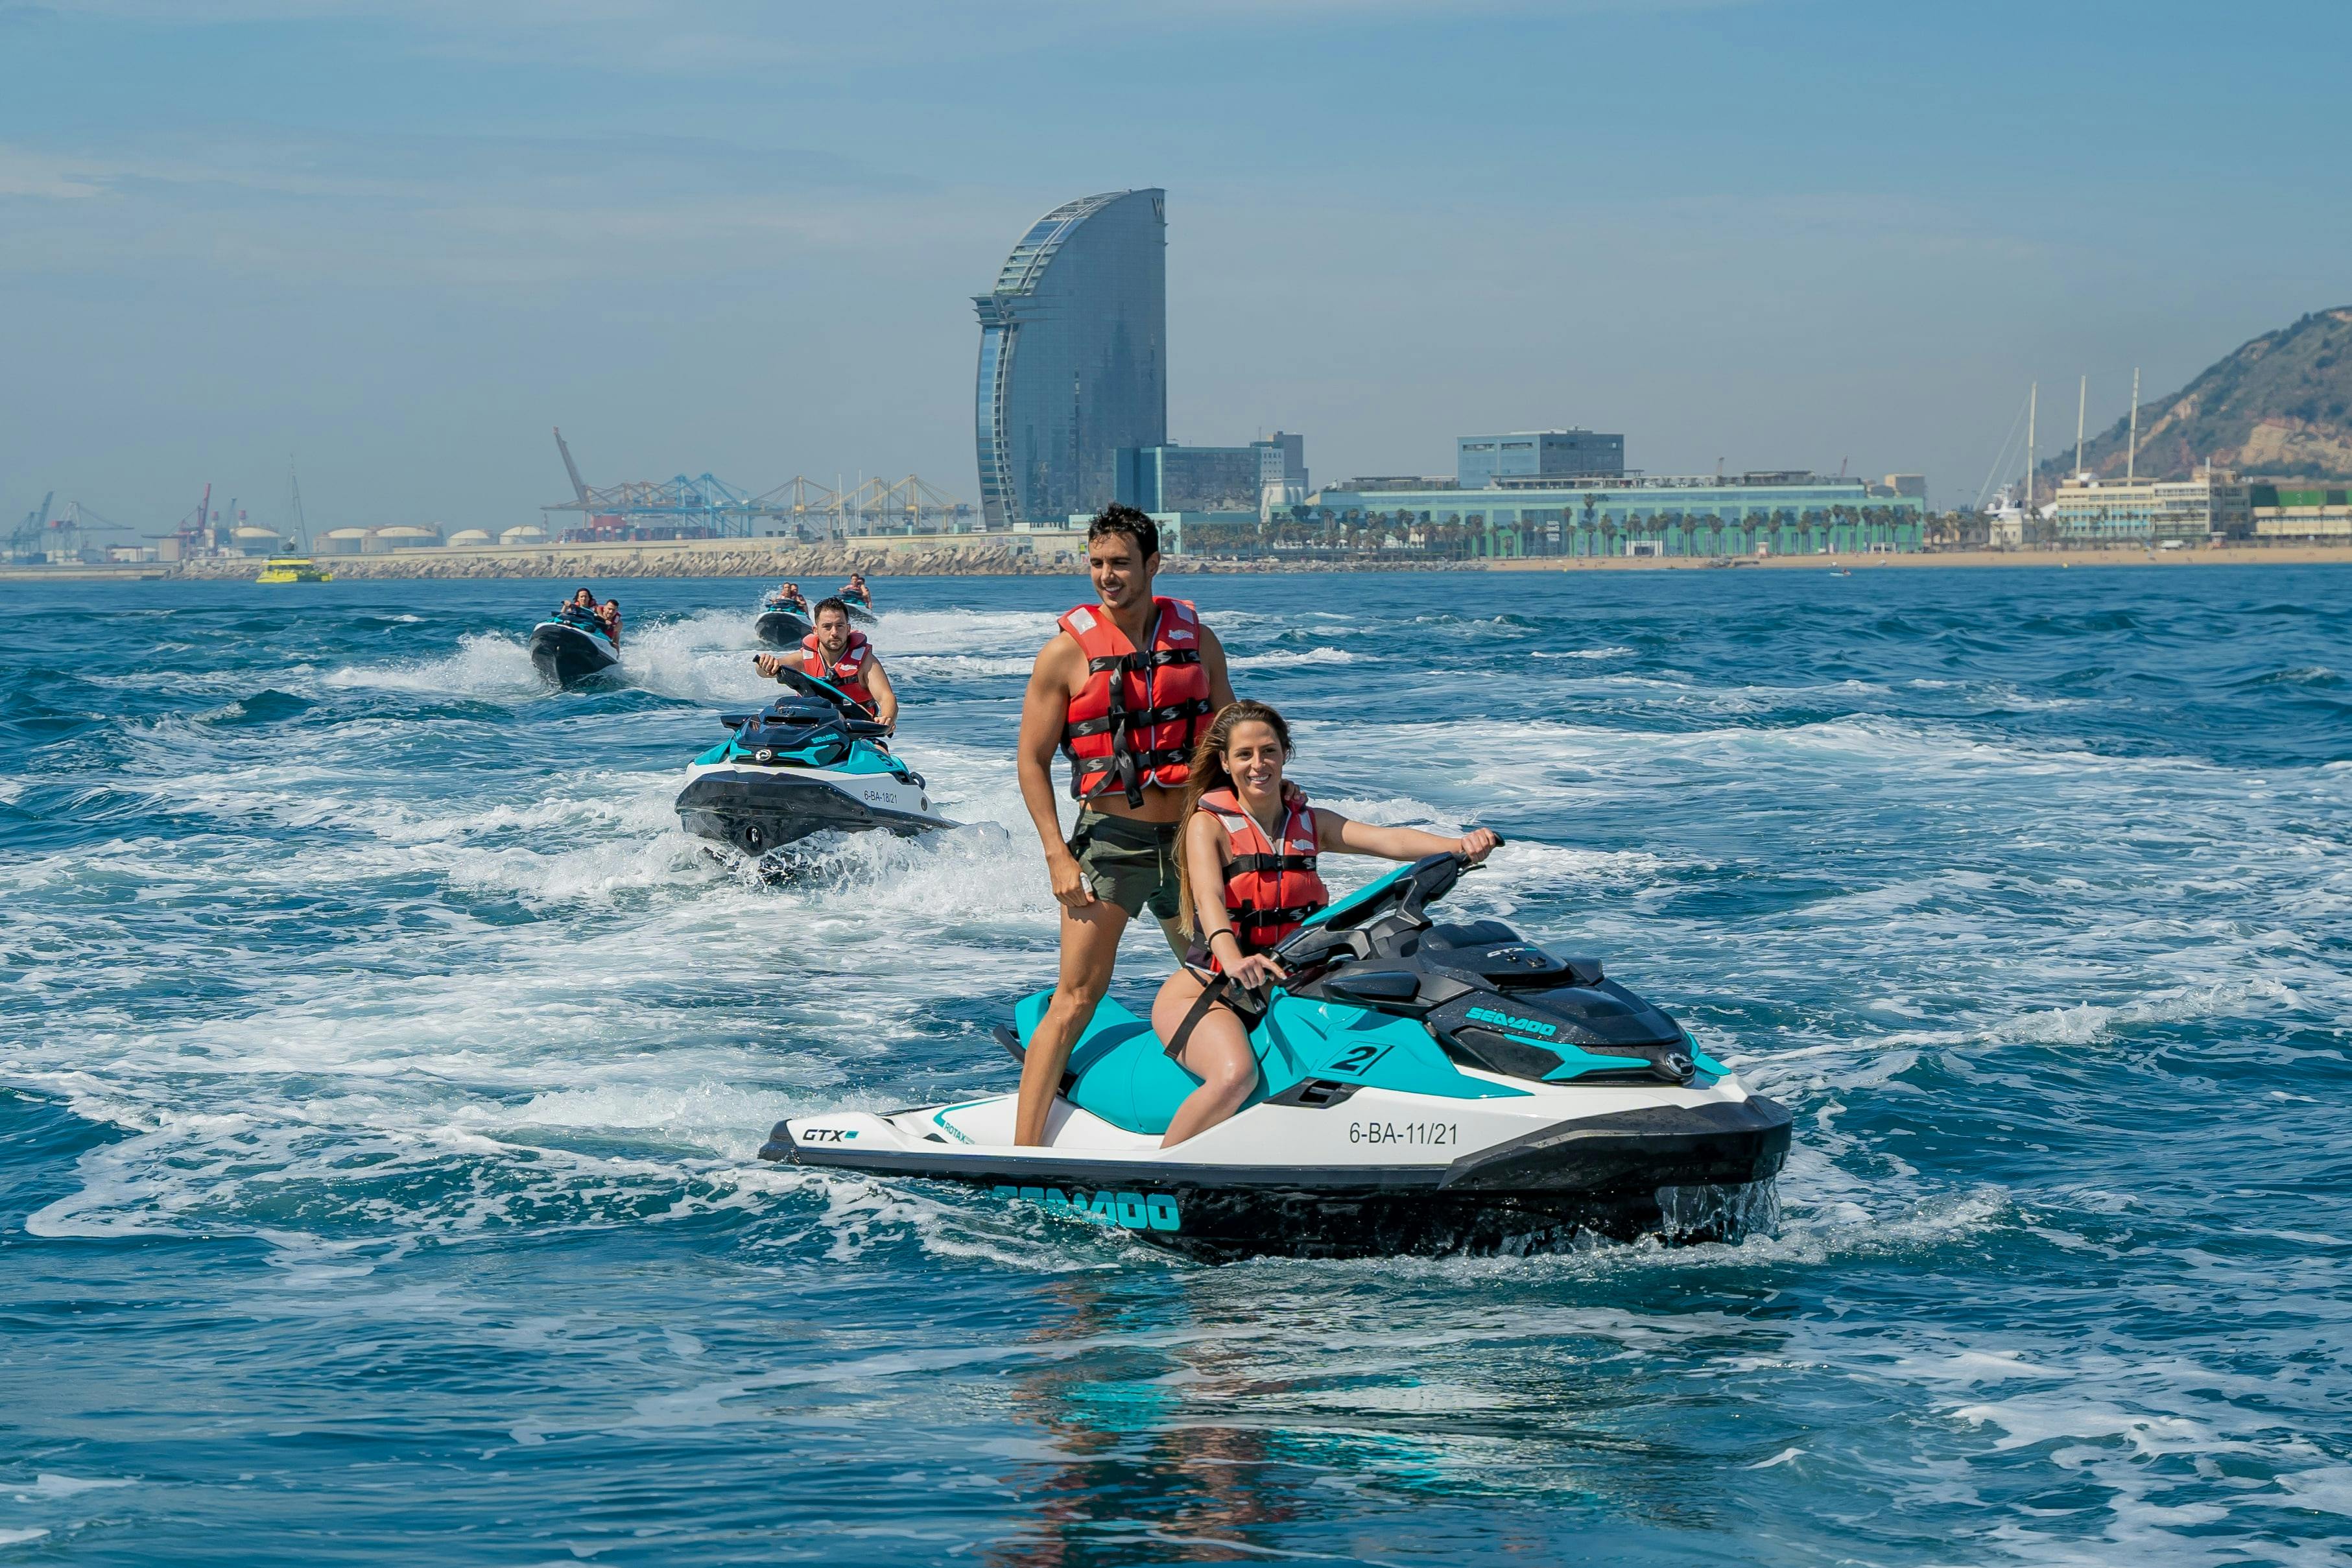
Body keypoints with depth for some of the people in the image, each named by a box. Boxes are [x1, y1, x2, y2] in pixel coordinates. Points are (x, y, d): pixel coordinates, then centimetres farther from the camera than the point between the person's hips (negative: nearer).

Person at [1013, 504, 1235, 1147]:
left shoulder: (1197, 639, 6)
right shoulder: (1067, 651, -4)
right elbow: (1032, 760, -2)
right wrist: (1057, 857, -9)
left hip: (1191, 836, 4)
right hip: (1110, 835, -4)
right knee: (1077, 999, -10)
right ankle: (1023, 1149, -11)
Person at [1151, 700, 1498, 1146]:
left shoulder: (1310, 823, 8)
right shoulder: (1209, 824, -6)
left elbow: (1389, 840, -9)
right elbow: (1208, 897, -25)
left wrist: (1460, 847, -30)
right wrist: (1233, 959, -47)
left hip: (1282, 993, 6)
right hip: (1204, 993, -5)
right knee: (1235, 1075, -34)